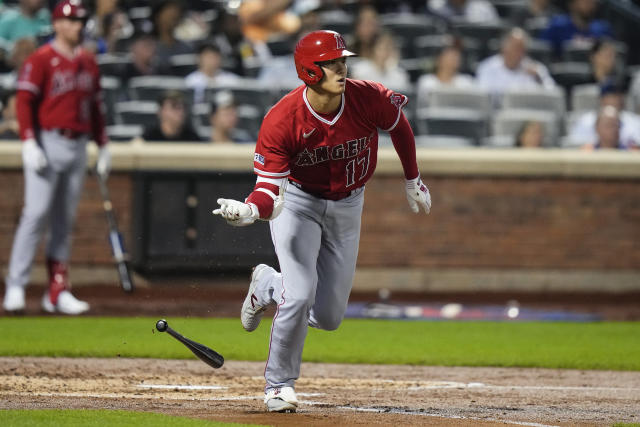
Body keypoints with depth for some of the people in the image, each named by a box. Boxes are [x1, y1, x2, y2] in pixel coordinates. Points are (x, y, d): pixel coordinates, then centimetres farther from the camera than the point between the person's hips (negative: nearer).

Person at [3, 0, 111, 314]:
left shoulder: (88, 62, 14)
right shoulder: (41, 59, -6)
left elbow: (95, 105, 20)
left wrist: (103, 145, 17)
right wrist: (29, 143, -19)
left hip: (78, 145, 6)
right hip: (48, 144, -6)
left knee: (65, 220, 8)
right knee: (36, 213, -13)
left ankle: (57, 292, 11)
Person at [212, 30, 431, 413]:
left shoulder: (369, 99, -22)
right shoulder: (281, 121, -28)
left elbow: (399, 124, 1)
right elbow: (270, 189, -27)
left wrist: (414, 181, 10)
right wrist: (249, 211, -50)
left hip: (347, 208, 3)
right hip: (297, 202, -3)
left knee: (328, 317, 4)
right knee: (301, 295, -19)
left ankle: (268, 285, 35)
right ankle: (280, 385, 3)